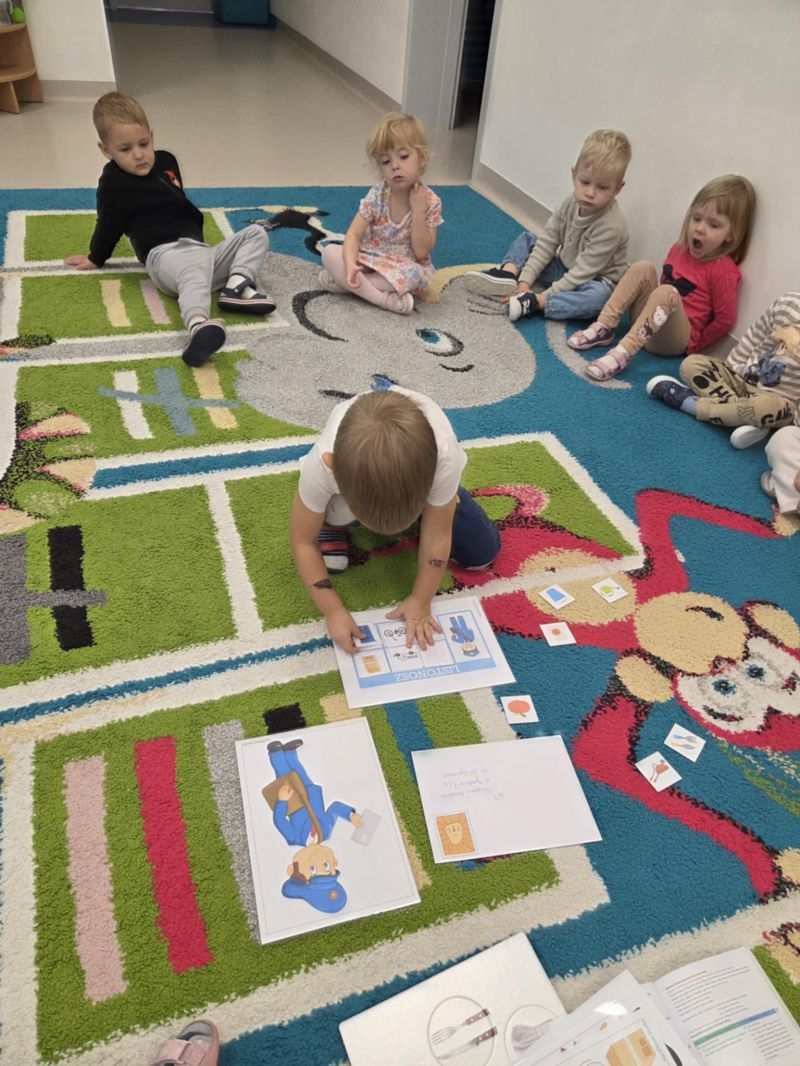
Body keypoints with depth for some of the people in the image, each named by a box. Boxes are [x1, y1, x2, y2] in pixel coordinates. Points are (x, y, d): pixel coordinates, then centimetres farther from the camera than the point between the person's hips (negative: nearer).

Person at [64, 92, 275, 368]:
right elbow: (109, 225, 11)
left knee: (255, 234, 4)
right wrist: (96, 259, 20)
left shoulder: (166, 161, 20)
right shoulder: (113, 183, 0)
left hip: (198, 248, 8)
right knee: (195, 272, -42)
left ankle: (236, 285, -25)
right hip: (166, 253, -8)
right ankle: (198, 326, -74)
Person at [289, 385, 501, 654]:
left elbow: (437, 536, -28)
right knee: (339, 512, -35)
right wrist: (333, 611, -29)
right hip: (355, 473, 0)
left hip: (417, 473, 1)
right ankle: (332, 522, 2)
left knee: (483, 553, -7)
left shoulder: (444, 457, -45)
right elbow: (303, 541, -27)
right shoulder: (321, 464, -43)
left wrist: (420, 601, -19)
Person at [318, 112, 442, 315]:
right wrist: (350, 264, -34)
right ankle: (384, 298, -32)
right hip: (368, 261, 2)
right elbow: (354, 234, -14)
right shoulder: (377, 195, -9)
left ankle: (345, 283, -26)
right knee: (330, 252, -22)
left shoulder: (430, 202, -12)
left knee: (414, 274, -37)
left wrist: (418, 211, -25)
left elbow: (421, 253, -16)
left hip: (403, 268, -2)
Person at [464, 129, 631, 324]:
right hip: (565, 270, 7)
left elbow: (581, 273, -30)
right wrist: (525, 282, -19)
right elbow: (546, 243, -9)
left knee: (599, 296, -41)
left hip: (592, 281, -6)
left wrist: (543, 297, -33)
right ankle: (507, 273, -25)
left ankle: (533, 302, -42)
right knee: (526, 239, 4)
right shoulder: (572, 202, -11)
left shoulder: (611, 226, -29)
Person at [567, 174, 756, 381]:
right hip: (649, 325, 7)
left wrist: (693, 344, -3)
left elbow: (725, 320, -11)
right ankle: (603, 328, -18)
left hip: (675, 339, -6)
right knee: (643, 268, -12)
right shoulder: (680, 248, 8)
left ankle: (622, 353, -42)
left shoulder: (723, 270, -13)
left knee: (667, 293, -34)